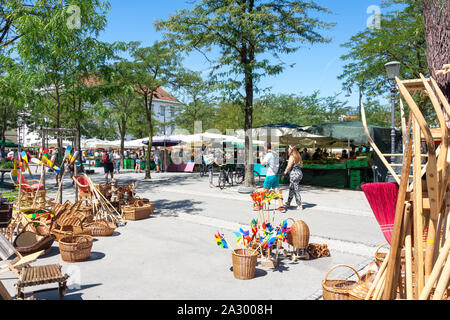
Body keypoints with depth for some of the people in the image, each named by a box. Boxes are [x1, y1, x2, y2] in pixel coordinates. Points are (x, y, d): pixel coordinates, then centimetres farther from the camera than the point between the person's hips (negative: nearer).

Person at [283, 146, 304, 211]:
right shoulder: (298, 156, 13)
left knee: (296, 190, -2)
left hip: (294, 174, -9)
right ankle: (288, 203, 28)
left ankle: (300, 205, 1)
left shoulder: (292, 157, -11)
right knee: (291, 189, 18)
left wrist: (285, 173, -3)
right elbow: (301, 165, 16)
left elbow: (289, 167, -14)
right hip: (299, 173, 9)